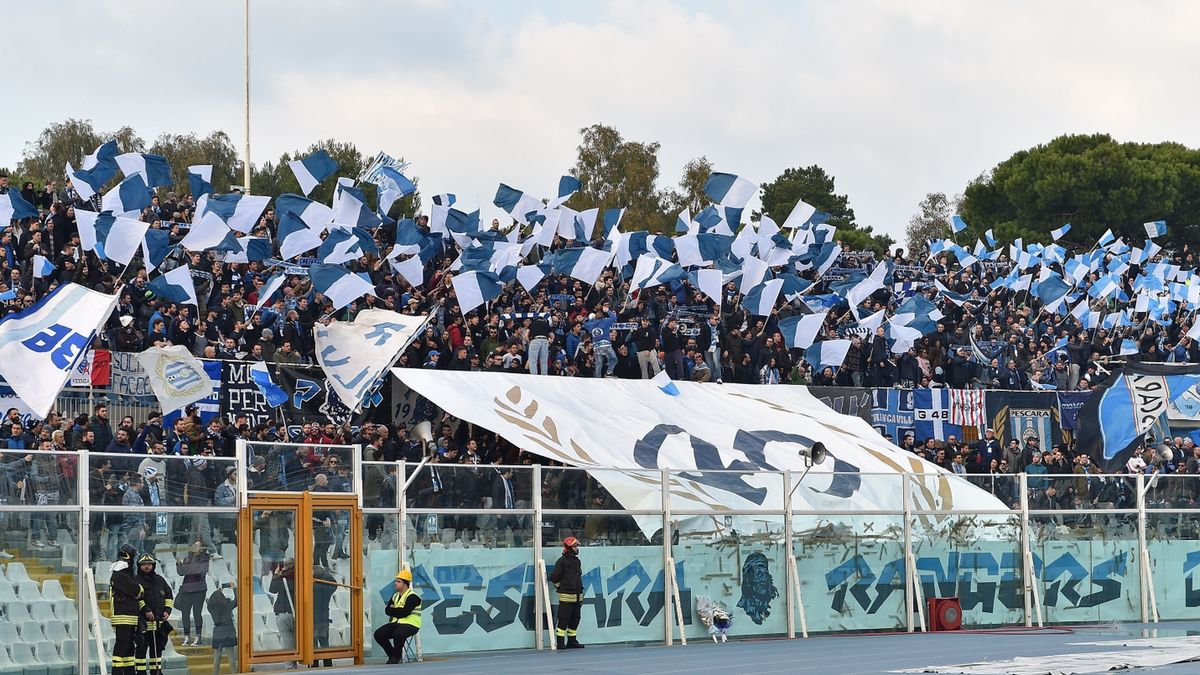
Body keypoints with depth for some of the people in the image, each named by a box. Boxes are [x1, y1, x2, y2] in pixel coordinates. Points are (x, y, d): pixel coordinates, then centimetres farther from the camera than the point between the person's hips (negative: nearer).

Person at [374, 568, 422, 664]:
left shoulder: (412, 597, -12)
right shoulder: (395, 596, 16)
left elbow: (404, 612, -22)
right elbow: (387, 610, 7)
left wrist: (393, 610, -6)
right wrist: (398, 611, -11)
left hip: (410, 624, -8)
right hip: (396, 623, 8)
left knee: (398, 634, -39)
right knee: (378, 634, -9)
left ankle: (397, 656, -11)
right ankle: (392, 654, 7)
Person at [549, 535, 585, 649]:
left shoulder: (577, 561, 16)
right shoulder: (562, 561, -9)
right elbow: (553, 577, -11)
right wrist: (560, 587, -3)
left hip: (577, 596, 8)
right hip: (566, 596, -8)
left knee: (575, 619, 11)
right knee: (563, 619, -8)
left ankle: (572, 641, 19)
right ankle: (559, 642, -5)